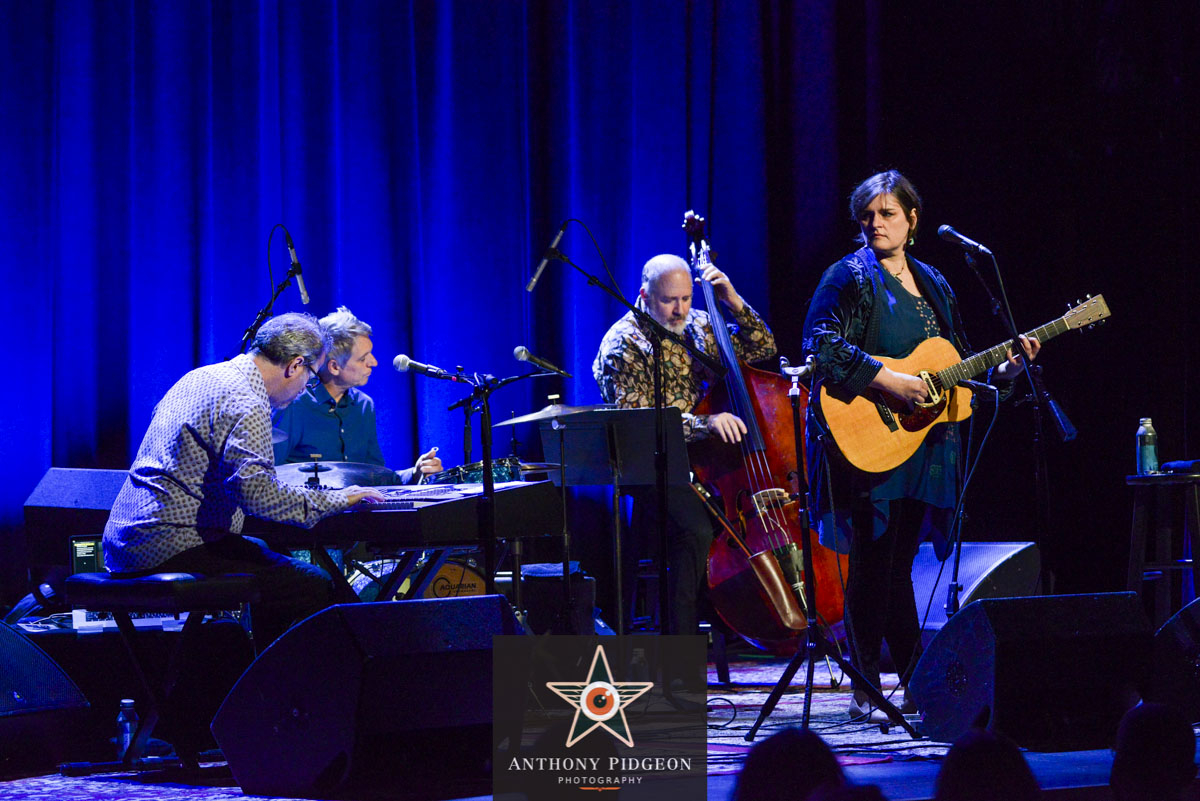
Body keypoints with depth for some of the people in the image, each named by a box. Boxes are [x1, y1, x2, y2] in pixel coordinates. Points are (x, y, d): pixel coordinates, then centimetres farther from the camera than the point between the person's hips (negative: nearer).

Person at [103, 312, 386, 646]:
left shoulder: (200, 377, 17)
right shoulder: (246, 405, -14)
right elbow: (257, 494, -26)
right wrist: (336, 499, -15)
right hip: (171, 549, -11)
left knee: (271, 556, 28)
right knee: (315, 588, -13)